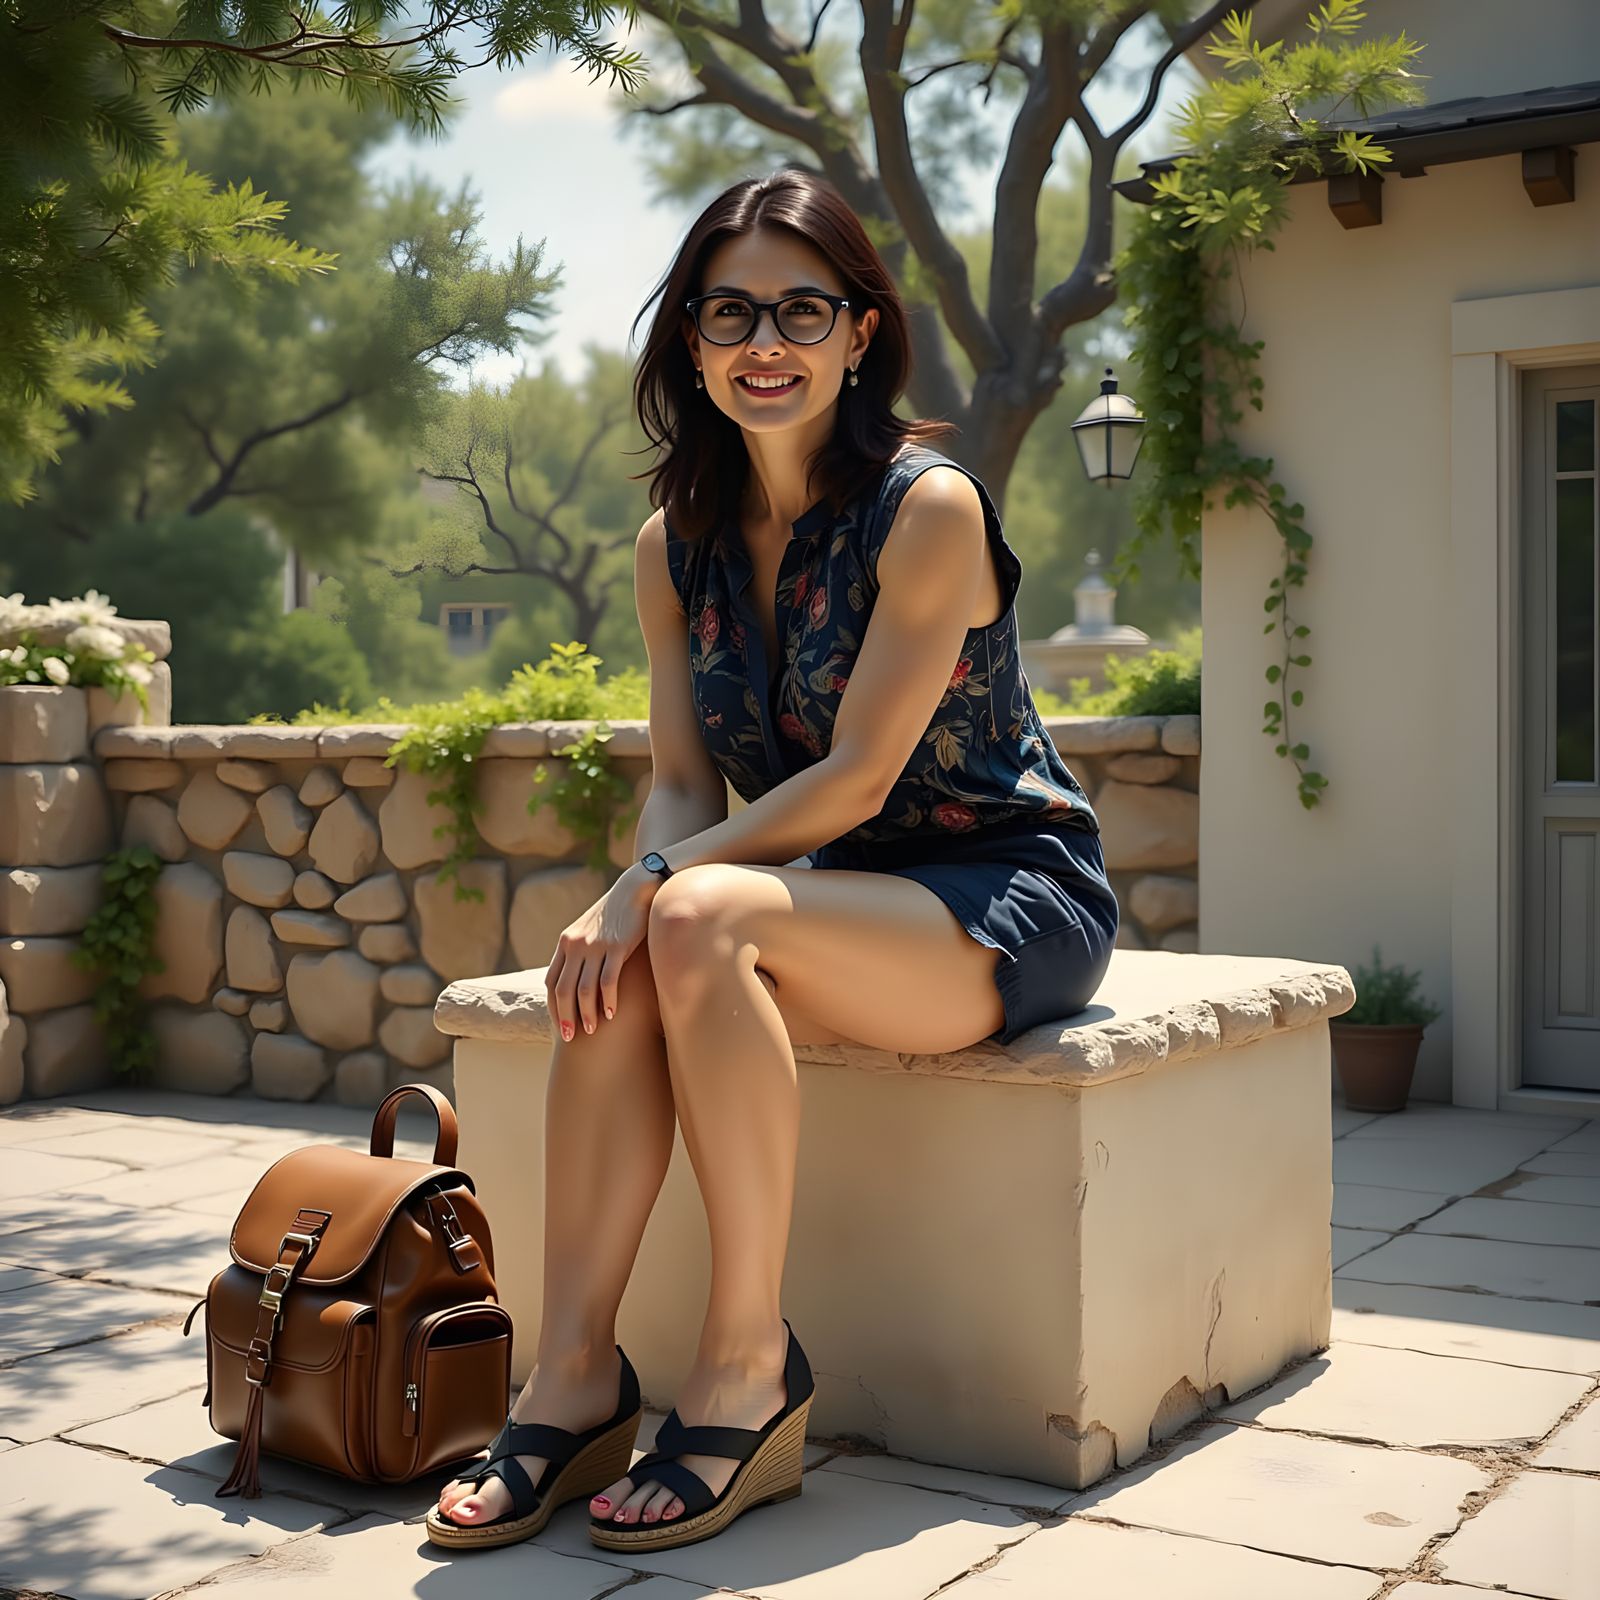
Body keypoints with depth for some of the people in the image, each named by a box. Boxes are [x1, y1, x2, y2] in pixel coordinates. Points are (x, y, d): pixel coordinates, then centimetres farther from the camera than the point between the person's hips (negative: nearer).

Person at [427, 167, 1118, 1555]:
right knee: (616, 964, -24)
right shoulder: (676, 543, 6)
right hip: (838, 905, 6)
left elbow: (856, 775, -18)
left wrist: (656, 880, -25)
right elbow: (684, 782, 2)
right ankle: (574, 1373, -19)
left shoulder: (927, 508, -14)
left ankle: (748, 1360, -21)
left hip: (1012, 898, -6)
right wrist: (638, 895, -20)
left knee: (703, 919, -32)